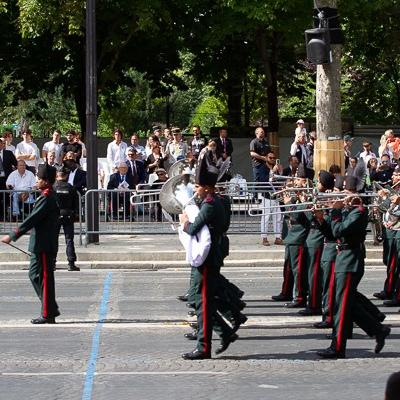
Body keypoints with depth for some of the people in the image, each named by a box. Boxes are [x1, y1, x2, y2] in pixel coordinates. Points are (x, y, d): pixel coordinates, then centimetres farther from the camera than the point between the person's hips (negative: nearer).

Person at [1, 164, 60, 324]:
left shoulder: (47, 198, -18)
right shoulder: (49, 196, 13)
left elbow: (32, 220, -22)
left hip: (44, 247, -10)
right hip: (41, 246, 10)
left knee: (44, 278, -3)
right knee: (35, 275, 15)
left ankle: (48, 315, 3)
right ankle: (50, 308, 20)